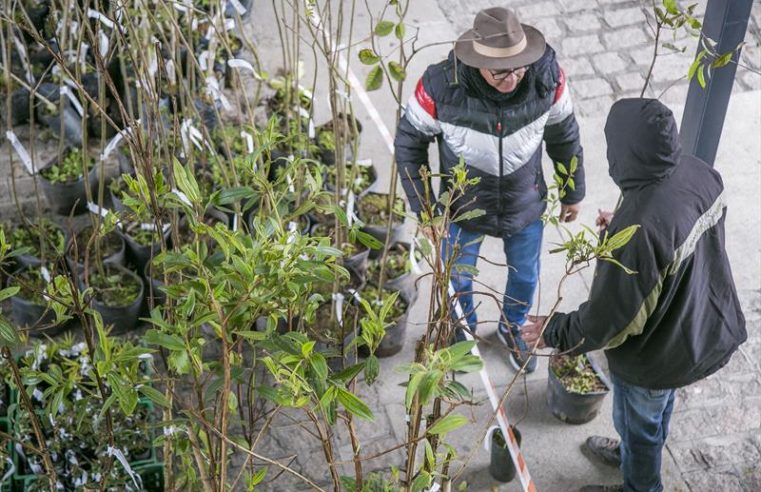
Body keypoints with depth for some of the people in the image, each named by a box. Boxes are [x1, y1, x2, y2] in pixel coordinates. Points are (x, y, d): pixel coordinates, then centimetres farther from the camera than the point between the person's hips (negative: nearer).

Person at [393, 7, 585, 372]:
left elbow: (564, 135, -7)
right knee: (458, 282, 22)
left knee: (525, 276, 24)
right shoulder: (441, 85, -32)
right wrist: (423, 209, -11)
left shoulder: (546, 77, -27)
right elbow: (408, 144, -15)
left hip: (526, 205, 2)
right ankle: (462, 333, 56)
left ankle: (513, 328, 58)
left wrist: (573, 193, 6)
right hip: (463, 206, -1)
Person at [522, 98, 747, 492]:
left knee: (638, 421, 23)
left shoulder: (638, 229, -41)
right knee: (657, 408, 34)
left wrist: (556, 333, -13)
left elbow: (610, 317, -28)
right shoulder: (699, 172, -17)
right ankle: (635, 452, 62)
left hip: (657, 352, -7)